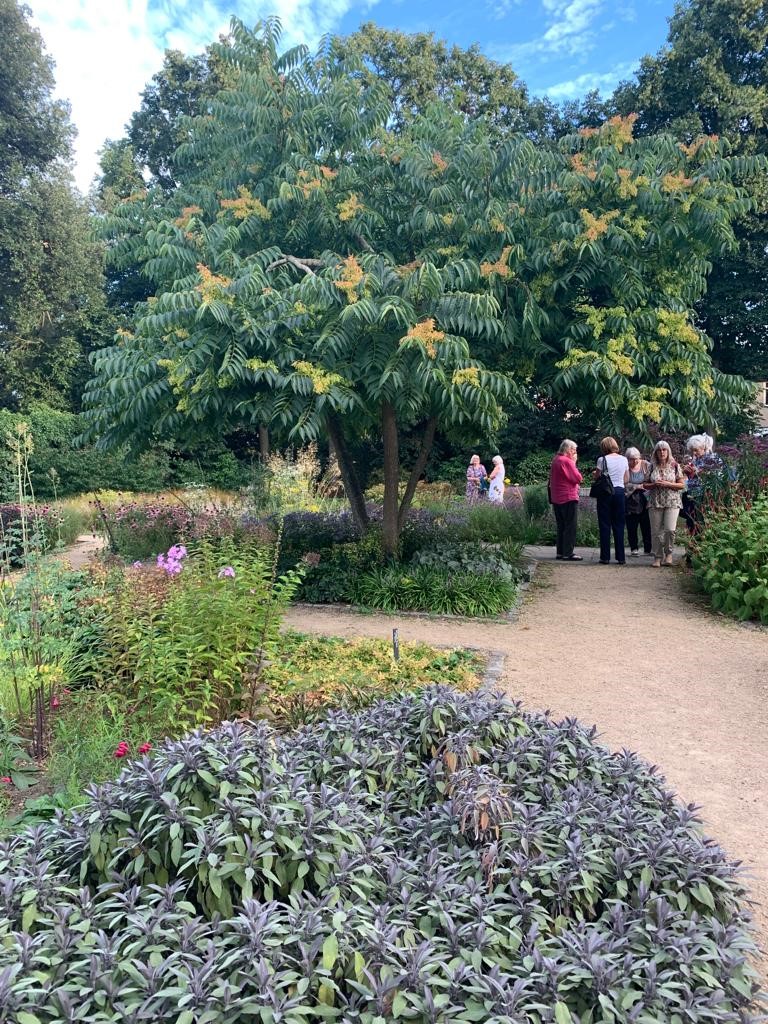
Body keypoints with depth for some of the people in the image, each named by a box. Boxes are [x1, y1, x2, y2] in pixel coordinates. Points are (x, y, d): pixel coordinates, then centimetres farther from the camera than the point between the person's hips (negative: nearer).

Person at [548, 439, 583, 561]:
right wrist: (574, 463, -5)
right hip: (569, 498, -9)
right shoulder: (567, 461, -15)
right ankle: (568, 553, -4)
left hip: (556, 498, 9)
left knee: (561, 526, 14)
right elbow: (578, 478, -15)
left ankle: (560, 552, 16)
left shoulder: (555, 460, 12)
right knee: (570, 527, -4)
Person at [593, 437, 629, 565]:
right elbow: (626, 480, 11)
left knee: (604, 525, 2)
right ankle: (621, 558, 8)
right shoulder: (624, 460, 6)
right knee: (619, 525, 8)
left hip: (605, 492, -3)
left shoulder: (602, 460, -7)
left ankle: (605, 557, 2)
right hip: (619, 492, 3)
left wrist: (595, 473, 15)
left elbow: (596, 478, -6)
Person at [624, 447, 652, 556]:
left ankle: (648, 548, 11)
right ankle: (634, 548, 13)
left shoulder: (646, 465, 0)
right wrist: (637, 487, -20)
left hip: (645, 500, 1)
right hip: (631, 501, -1)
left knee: (646, 525, 2)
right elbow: (624, 484, -11)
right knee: (632, 526, 3)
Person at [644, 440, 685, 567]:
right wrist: (655, 484, -9)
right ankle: (657, 557, 12)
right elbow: (645, 485, 11)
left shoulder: (674, 466, 4)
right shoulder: (652, 467, 9)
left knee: (670, 529, -14)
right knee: (656, 531, 1)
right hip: (655, 502, 2)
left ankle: (669, 553, 8)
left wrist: (667, 484, -12)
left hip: (672, 502, -2)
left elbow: (682, 485, 2)